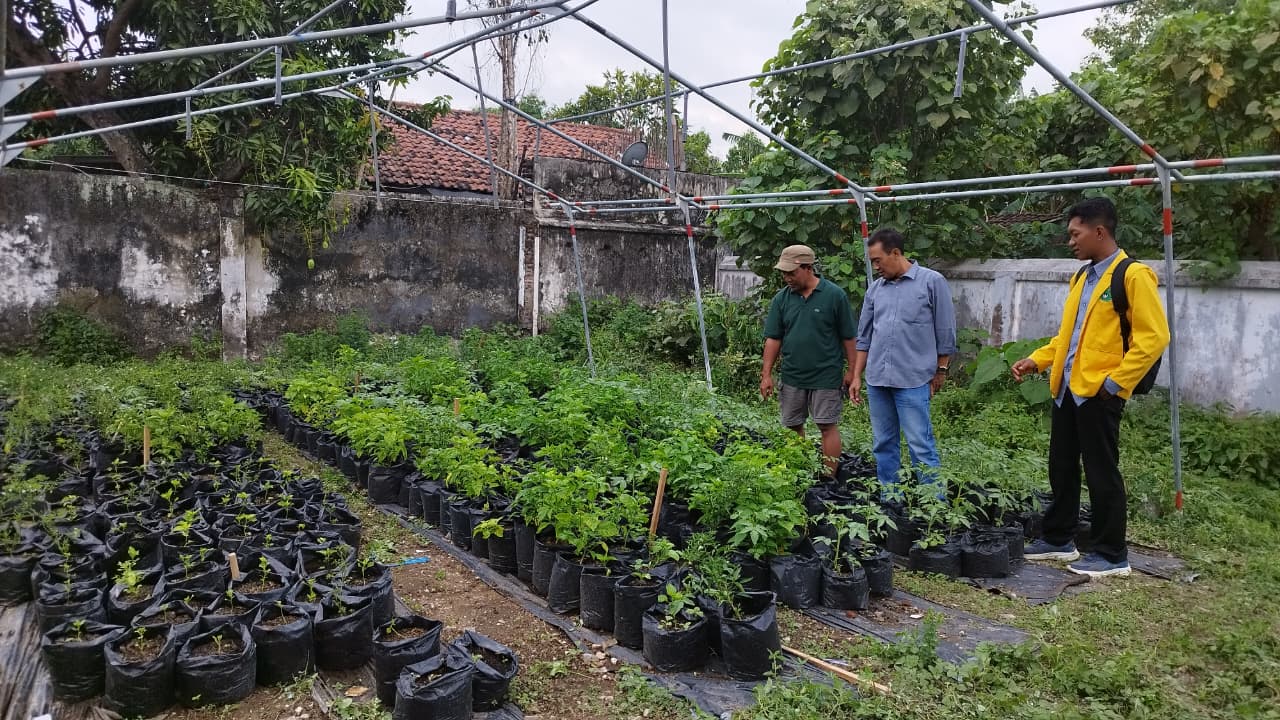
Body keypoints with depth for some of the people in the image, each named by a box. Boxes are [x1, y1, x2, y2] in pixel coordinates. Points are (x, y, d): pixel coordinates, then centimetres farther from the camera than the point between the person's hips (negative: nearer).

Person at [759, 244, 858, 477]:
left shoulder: (834, 295, -8)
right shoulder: (781, 298, 2)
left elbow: (848, 337, -4)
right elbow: (773, 338, 4)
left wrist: (852, 371, -4)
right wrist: (766, 374, 0)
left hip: (826, 376, -4)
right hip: (792, 377, 4)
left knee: (827, 426, 0)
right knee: (793, 426, 11)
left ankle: (829, 478, 8)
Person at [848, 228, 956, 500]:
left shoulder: (932, 282, -3)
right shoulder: (875, 289, 11)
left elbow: (945, 332, 1)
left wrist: (940, 371, 4)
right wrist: (857, 377, 12)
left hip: (913, 380, -5)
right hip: (876, 380, 5)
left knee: (920, 445, -6)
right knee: (884, 445, 11)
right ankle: (889, 500, 22)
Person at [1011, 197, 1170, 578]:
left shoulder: (1132, 275, -10)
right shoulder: (1081, 278, 15)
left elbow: (1153, 336, -15)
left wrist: (1116, 381, -17)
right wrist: (1036, 360, 10)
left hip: (1099, 393, -8)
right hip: (1066, 389, 8)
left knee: (1101, 472, 1)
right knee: (1061, 468, 14)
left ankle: (1112, 554, 14)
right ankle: (1058, 539, 27)